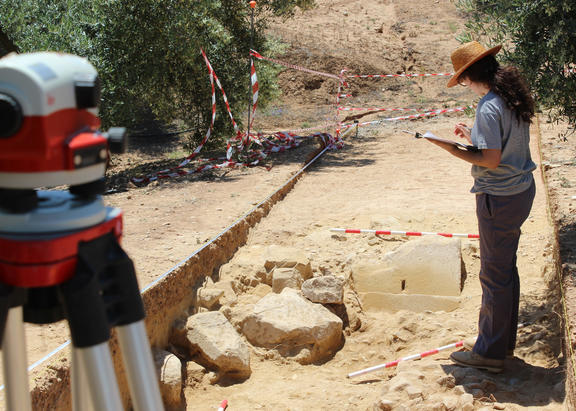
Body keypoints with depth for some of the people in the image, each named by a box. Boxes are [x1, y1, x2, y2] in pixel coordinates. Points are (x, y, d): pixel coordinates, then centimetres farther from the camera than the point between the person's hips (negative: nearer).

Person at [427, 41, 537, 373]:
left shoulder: (489, 108, -22)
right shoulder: (515, 96, 6)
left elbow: (491, 159, -24)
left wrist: (454, 149, -14)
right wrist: (473, 136, 14)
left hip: (500, 197, -10)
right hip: (522, 189, 10)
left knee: (495, 274, 1)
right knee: (507, 268, 20)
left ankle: (490, 352, 14)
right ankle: (503, 339, 35)